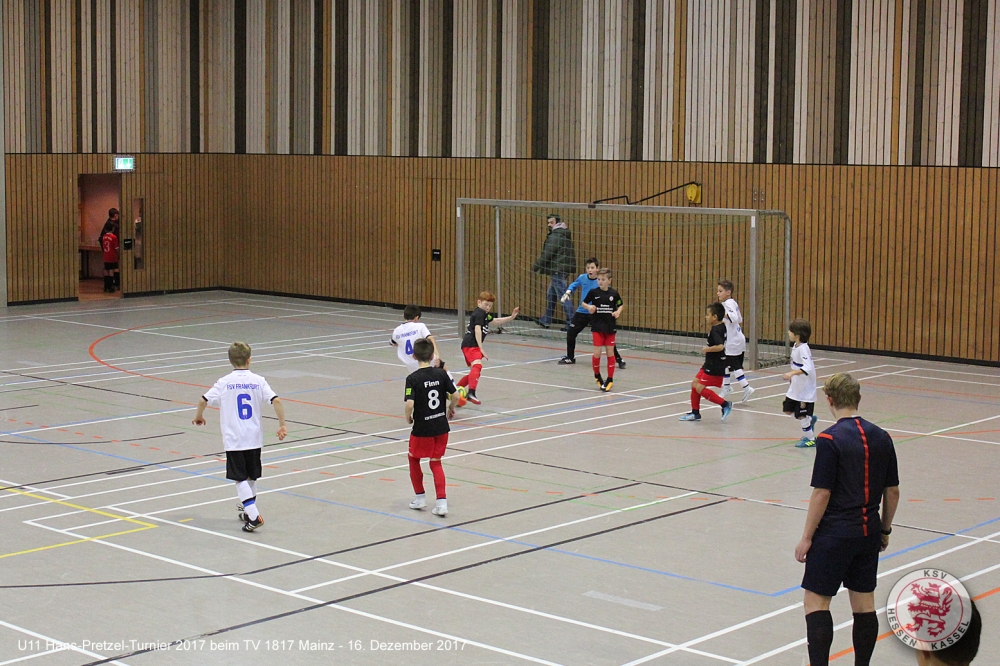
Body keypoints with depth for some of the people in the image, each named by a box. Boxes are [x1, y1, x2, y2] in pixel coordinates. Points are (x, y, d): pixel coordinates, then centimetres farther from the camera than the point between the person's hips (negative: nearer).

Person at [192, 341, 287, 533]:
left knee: (241, 479, -2)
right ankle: (247, 511, 32)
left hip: (234, 440, -3)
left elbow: (203, 401, -8)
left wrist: (198, 417, 12)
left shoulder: (224, 383, -4)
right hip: (254, 438, 3)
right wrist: (282, 425, -3)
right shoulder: (258, 381, -1)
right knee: (252, 477, 18)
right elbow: (276, 401, -10)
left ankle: (254, 516, -15)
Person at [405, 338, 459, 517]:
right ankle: (442, 502, 2)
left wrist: (408, 417, -5)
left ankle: (420, 497, 27)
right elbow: (455, 395, -4)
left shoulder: (413, 378, -15)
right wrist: (450, 409, 14)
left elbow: (410, 403, -25)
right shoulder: (441, 374, -3)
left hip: (422, 428, -4)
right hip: (441, 426, 4)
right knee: (436, 462, 14)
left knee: (414, 458, 20)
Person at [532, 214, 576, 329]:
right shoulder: (565, 235, 14)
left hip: (558, 270, -10)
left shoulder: (555, 237, -15)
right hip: (565, 268, 10)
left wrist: (536, 267, -5)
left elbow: (547, 254, -15)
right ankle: (546, 320, 29)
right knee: (551, 294, 20)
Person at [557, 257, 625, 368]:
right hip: (582, 312, 4)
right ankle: (570, 357, 28)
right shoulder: (582, 278, -3)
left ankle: (618, 359, 4)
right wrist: (568, 293, 4)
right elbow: (574, 285, 19)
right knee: (570, 333, 7)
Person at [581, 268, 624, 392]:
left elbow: (621, 305, 12)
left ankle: (610, 379, 15)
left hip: (610, 327, 1)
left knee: (609, 353, 5)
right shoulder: (593, 292, -4)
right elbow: (584, 303, 7)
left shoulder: (614, 293, -2)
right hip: (597, 327, -1)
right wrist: (589, 307, -13)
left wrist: (618, 312, -8)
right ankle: (597, 375, 18)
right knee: (597, 352, -7)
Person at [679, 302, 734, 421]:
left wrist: (707, 349, -22)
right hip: (710, 364, 10)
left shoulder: (715, 330, -20)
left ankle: (725, 404, -5)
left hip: (715, 367, -10)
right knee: (695, 384, 13)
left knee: (700, 388, -11)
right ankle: (695, 413, 22)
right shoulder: (722, 327, 8)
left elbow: (720, 346, -34)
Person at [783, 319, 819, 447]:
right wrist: (791, 377, 23)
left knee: (802, 415, 1)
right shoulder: (795, 346, 5)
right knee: (787, 409, 14)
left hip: (805, 389, -9)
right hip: (795, 387, 9)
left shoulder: (803, 348, -24)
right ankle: (810, 420, 32)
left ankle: (810, 439, 17)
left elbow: (807, 368, -35)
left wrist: (792, 373, -43)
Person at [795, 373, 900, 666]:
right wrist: (884, 530, 21)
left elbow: (822, 494, -15)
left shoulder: (829, 439, -14)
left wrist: (807, 538, -8)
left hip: (835, 532, -6)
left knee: (816, 601, -1)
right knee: (864, 604, 12)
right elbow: (892, 491, 9)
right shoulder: (881, 438, 4)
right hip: (869, 531, 6)